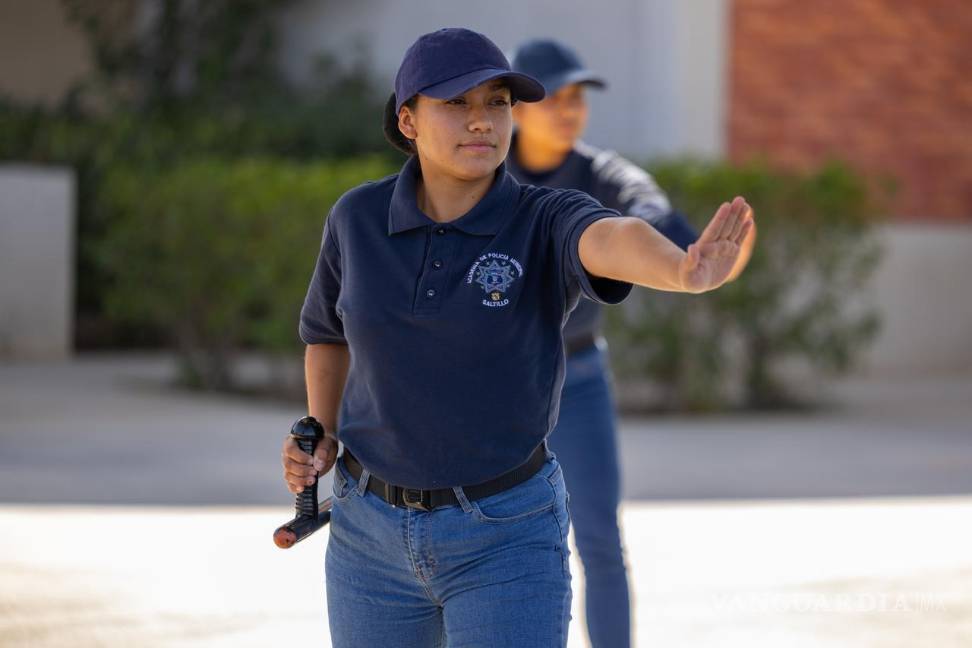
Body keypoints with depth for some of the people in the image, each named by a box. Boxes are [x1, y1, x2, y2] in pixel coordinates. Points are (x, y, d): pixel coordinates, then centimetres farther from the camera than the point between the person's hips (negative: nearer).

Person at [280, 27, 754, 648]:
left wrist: (684, 271, -63)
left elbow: (617, 240, -40)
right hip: (373, 531, 3)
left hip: (507, 539, -3)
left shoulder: (549, 223, -15)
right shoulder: (360, 219, -4)